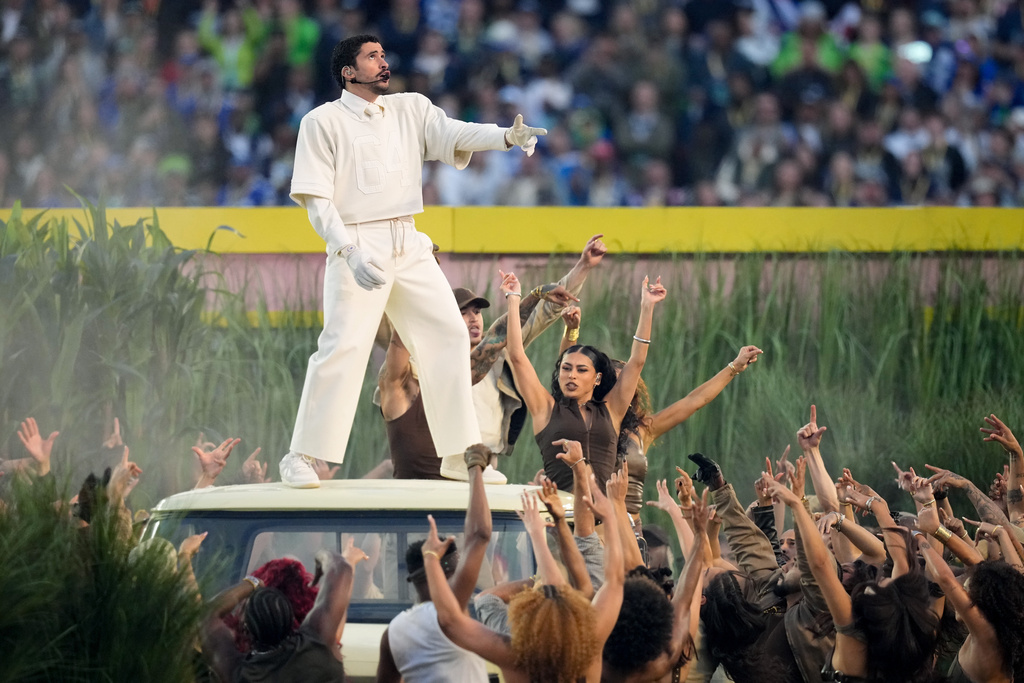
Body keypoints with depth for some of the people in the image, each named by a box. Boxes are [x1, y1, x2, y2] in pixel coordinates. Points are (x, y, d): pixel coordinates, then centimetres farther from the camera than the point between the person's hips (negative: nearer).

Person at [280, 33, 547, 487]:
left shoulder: (410, 109, 13)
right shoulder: (323, 122, -1)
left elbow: (454, 134, -4)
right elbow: (317, 201, -7)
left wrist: (507, 136, -24)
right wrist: (350, 252, -21)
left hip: (409, 246, 6)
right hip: (357, 246, -5)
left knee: (448, 336, 3)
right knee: (344, 347, -14)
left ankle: (459, 453, 11)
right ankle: (301, 458, -8)